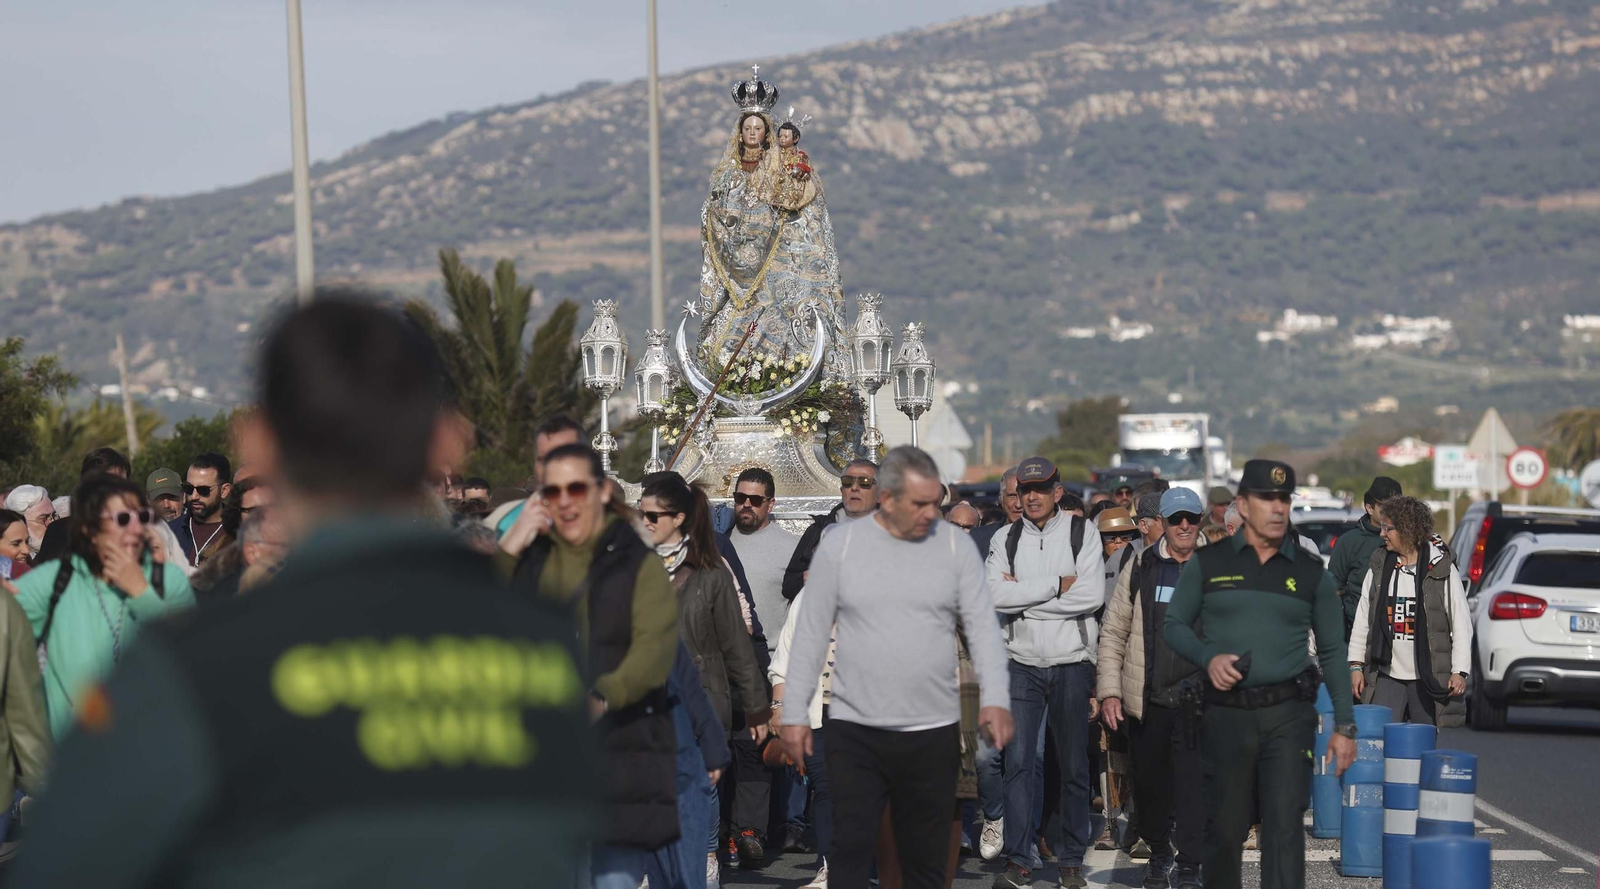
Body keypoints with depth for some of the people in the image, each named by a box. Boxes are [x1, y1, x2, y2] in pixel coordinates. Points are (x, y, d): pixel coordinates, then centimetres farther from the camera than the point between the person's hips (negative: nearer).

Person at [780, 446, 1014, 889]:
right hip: (854, 730, -1)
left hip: (933, 731, 1)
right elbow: (812, 634, 3)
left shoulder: (955, 546, 1)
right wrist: (795, 712, 0)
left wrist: (995, 698, -16)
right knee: (850, 853, 0)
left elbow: (983, 627, -2)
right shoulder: (840, 544, -1)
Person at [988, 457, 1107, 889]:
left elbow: (1093, 596, -13)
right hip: (1022, 665, 1)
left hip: (1071, 663, -1)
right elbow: (997, 597, -10)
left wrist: (1023, 596, -11)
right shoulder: (1005, 540, 5)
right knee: (1017, 762, -4)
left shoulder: (1082, 533, 0)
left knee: (1074, 767, 5)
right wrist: (1057, 585, -14)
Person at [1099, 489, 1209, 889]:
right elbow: (1113, 634, 8)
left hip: (1198, 701, -2)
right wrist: (1110, 690, 1)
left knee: (1194, 783, -6)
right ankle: (1158, 851, 32)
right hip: (1146, 700, 2)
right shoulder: (1140, 569, 6)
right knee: (1149, 782, 12)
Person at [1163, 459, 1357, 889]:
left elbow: (1333, 652, 10)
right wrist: (1208, 657, -12)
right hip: (1226, 714, 0)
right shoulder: (1208, 563, 5)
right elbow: (1174, 624, 9)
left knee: (1284, 825, -9)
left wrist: (1344, 724, 6)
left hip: (1288, 713, 0)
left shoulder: (1311, 571, 7)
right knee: (1224, 828, 8)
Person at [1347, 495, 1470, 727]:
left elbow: (1462, 624, -2)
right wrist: (1356, 664, 7)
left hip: (1429, 679, -3)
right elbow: (1362, 619, 13)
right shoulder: (1378, 567, 9)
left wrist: (1459, 671, -9)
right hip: (1386, 676, 3)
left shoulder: (1443, 569, -2)